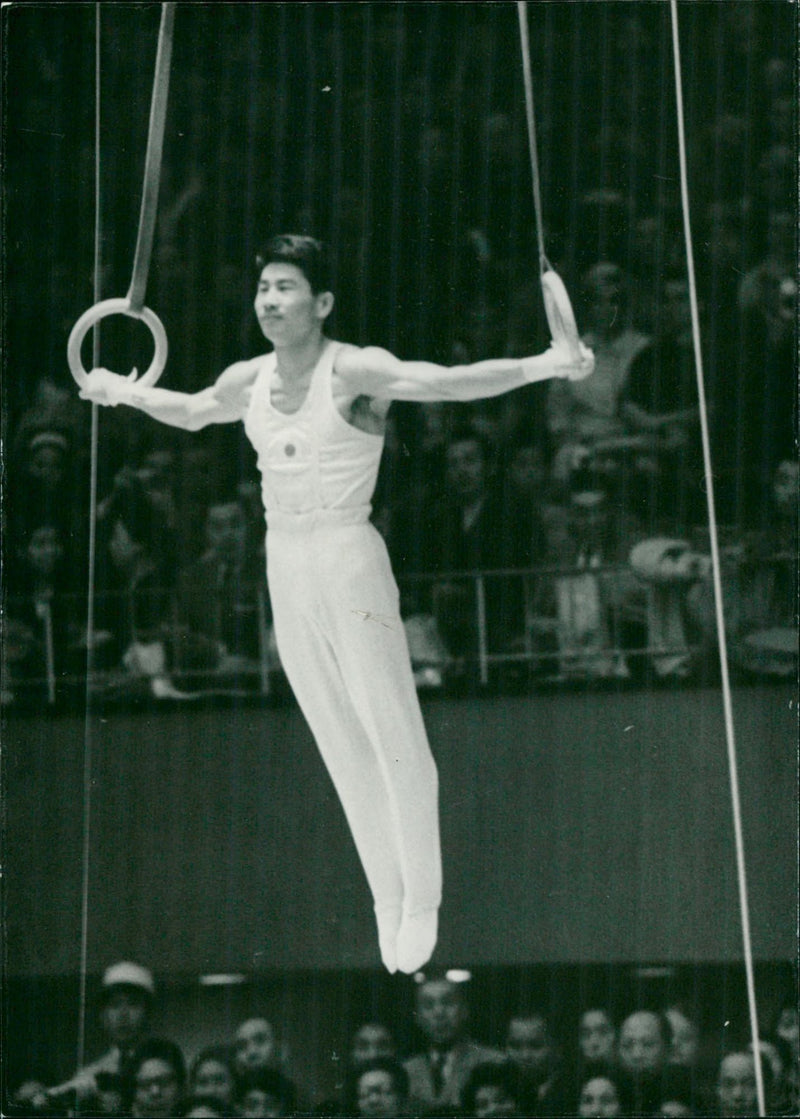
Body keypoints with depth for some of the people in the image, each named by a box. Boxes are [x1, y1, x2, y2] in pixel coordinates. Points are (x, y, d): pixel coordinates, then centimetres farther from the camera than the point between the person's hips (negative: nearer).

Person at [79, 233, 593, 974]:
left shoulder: (354, 372, -11)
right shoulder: (248, 383, 10)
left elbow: (445, 383, -24)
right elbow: (190, 412, 32)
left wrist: (541, 368, -37)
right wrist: (124, 392, 44)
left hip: (348, 559, -6)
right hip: (286, 569, 6)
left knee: (393, 733, -9)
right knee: (342, 746, 7)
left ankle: (423, 903, -1)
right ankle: (387, 899, 14)